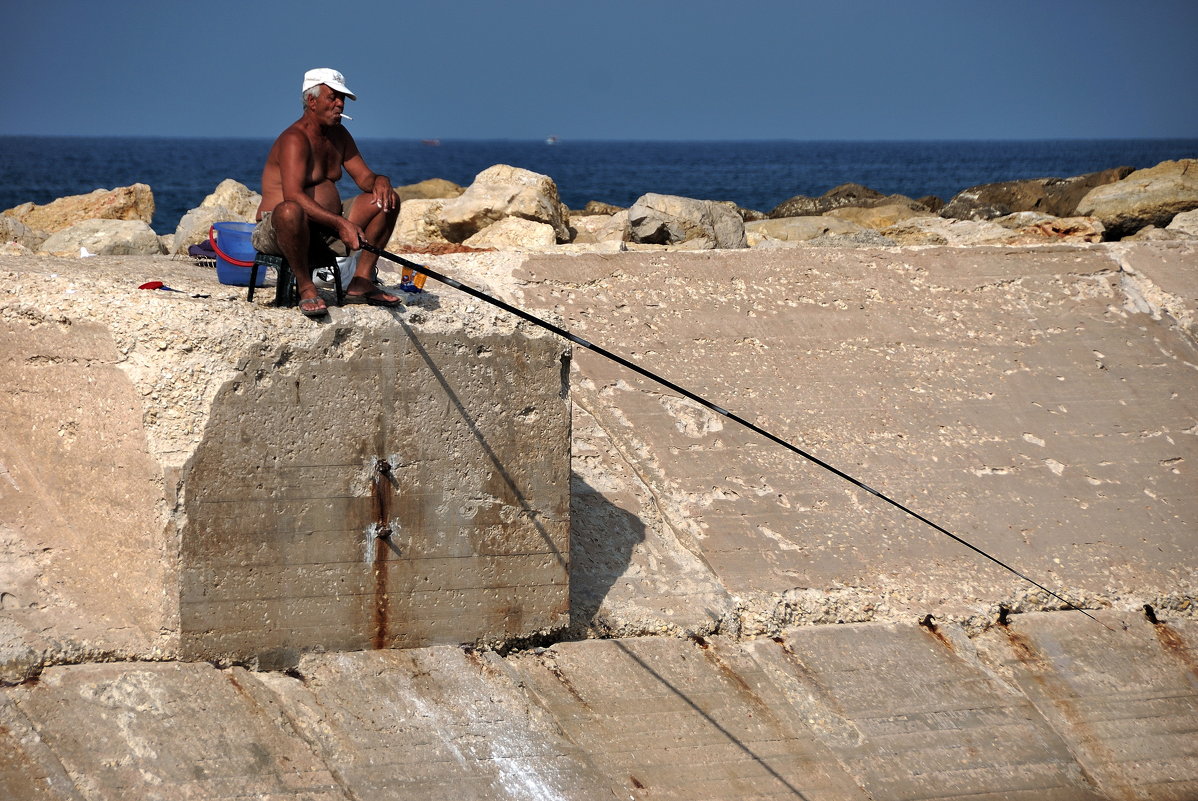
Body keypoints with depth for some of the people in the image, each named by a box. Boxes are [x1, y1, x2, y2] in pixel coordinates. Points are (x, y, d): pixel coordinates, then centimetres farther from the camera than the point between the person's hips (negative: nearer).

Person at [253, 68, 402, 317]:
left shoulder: (338, 135, 13)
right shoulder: (294, 140, -17)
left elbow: (364, 177, 14)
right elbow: (293, 196, -30)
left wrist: (380, 181, -13)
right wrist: (340, 223, -38)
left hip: (329, 227, 9)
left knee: (387, 200, 1)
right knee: (290, 211, -43)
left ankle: (361, 282, -2)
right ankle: (305, 288, -23)